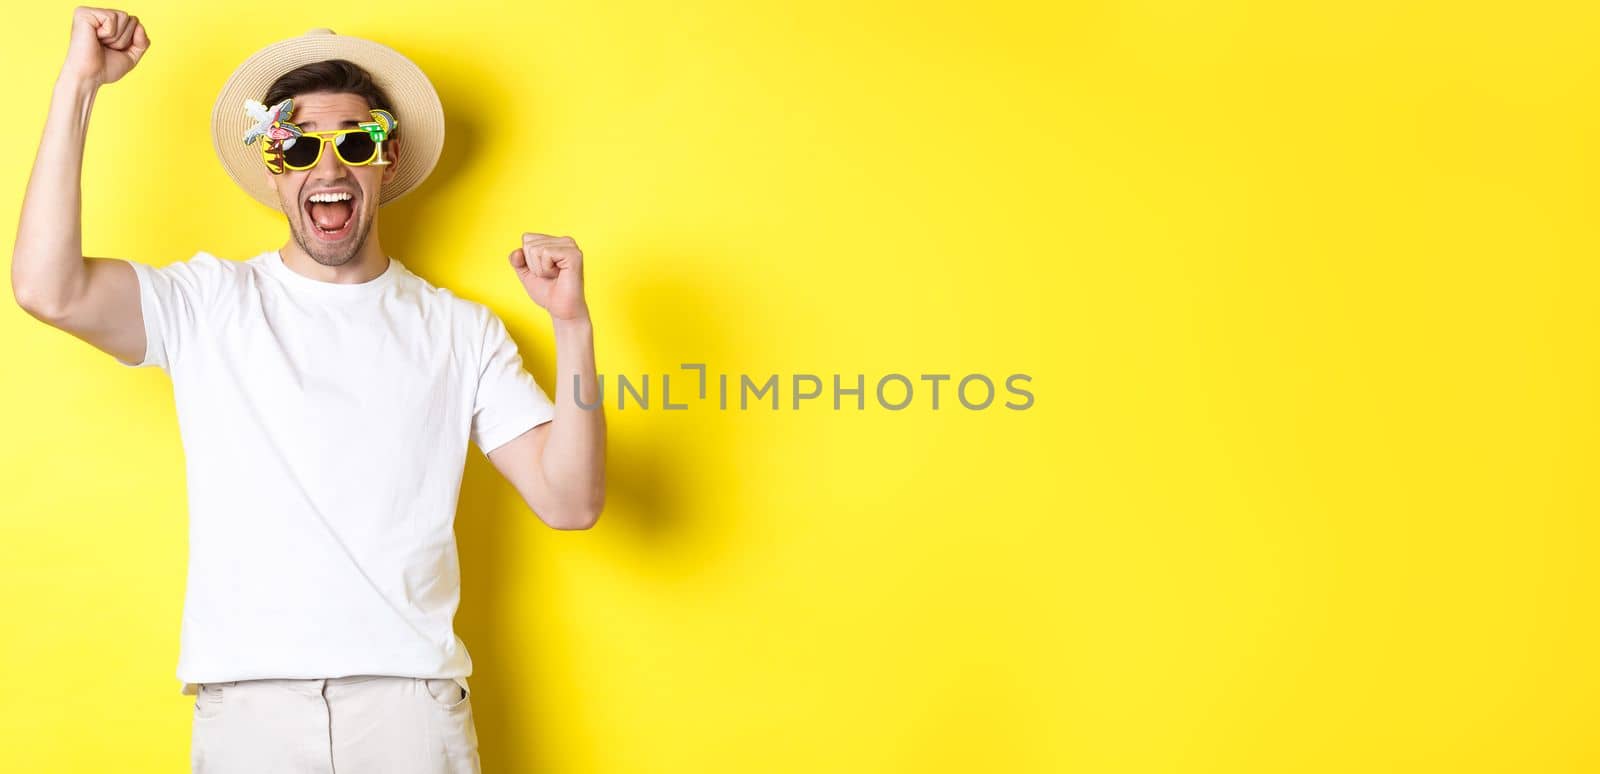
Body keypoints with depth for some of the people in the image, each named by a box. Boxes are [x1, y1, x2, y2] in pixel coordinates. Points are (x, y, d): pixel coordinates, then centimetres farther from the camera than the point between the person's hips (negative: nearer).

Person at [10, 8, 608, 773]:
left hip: (411, 700, 1)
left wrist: (572, 326, -12)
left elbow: (569, 501, 0)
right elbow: (48, 289, -13)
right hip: (245, 701, 0)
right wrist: (79, 82, -9)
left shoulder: (460, 330, 7)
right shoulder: (209, 304, 5)